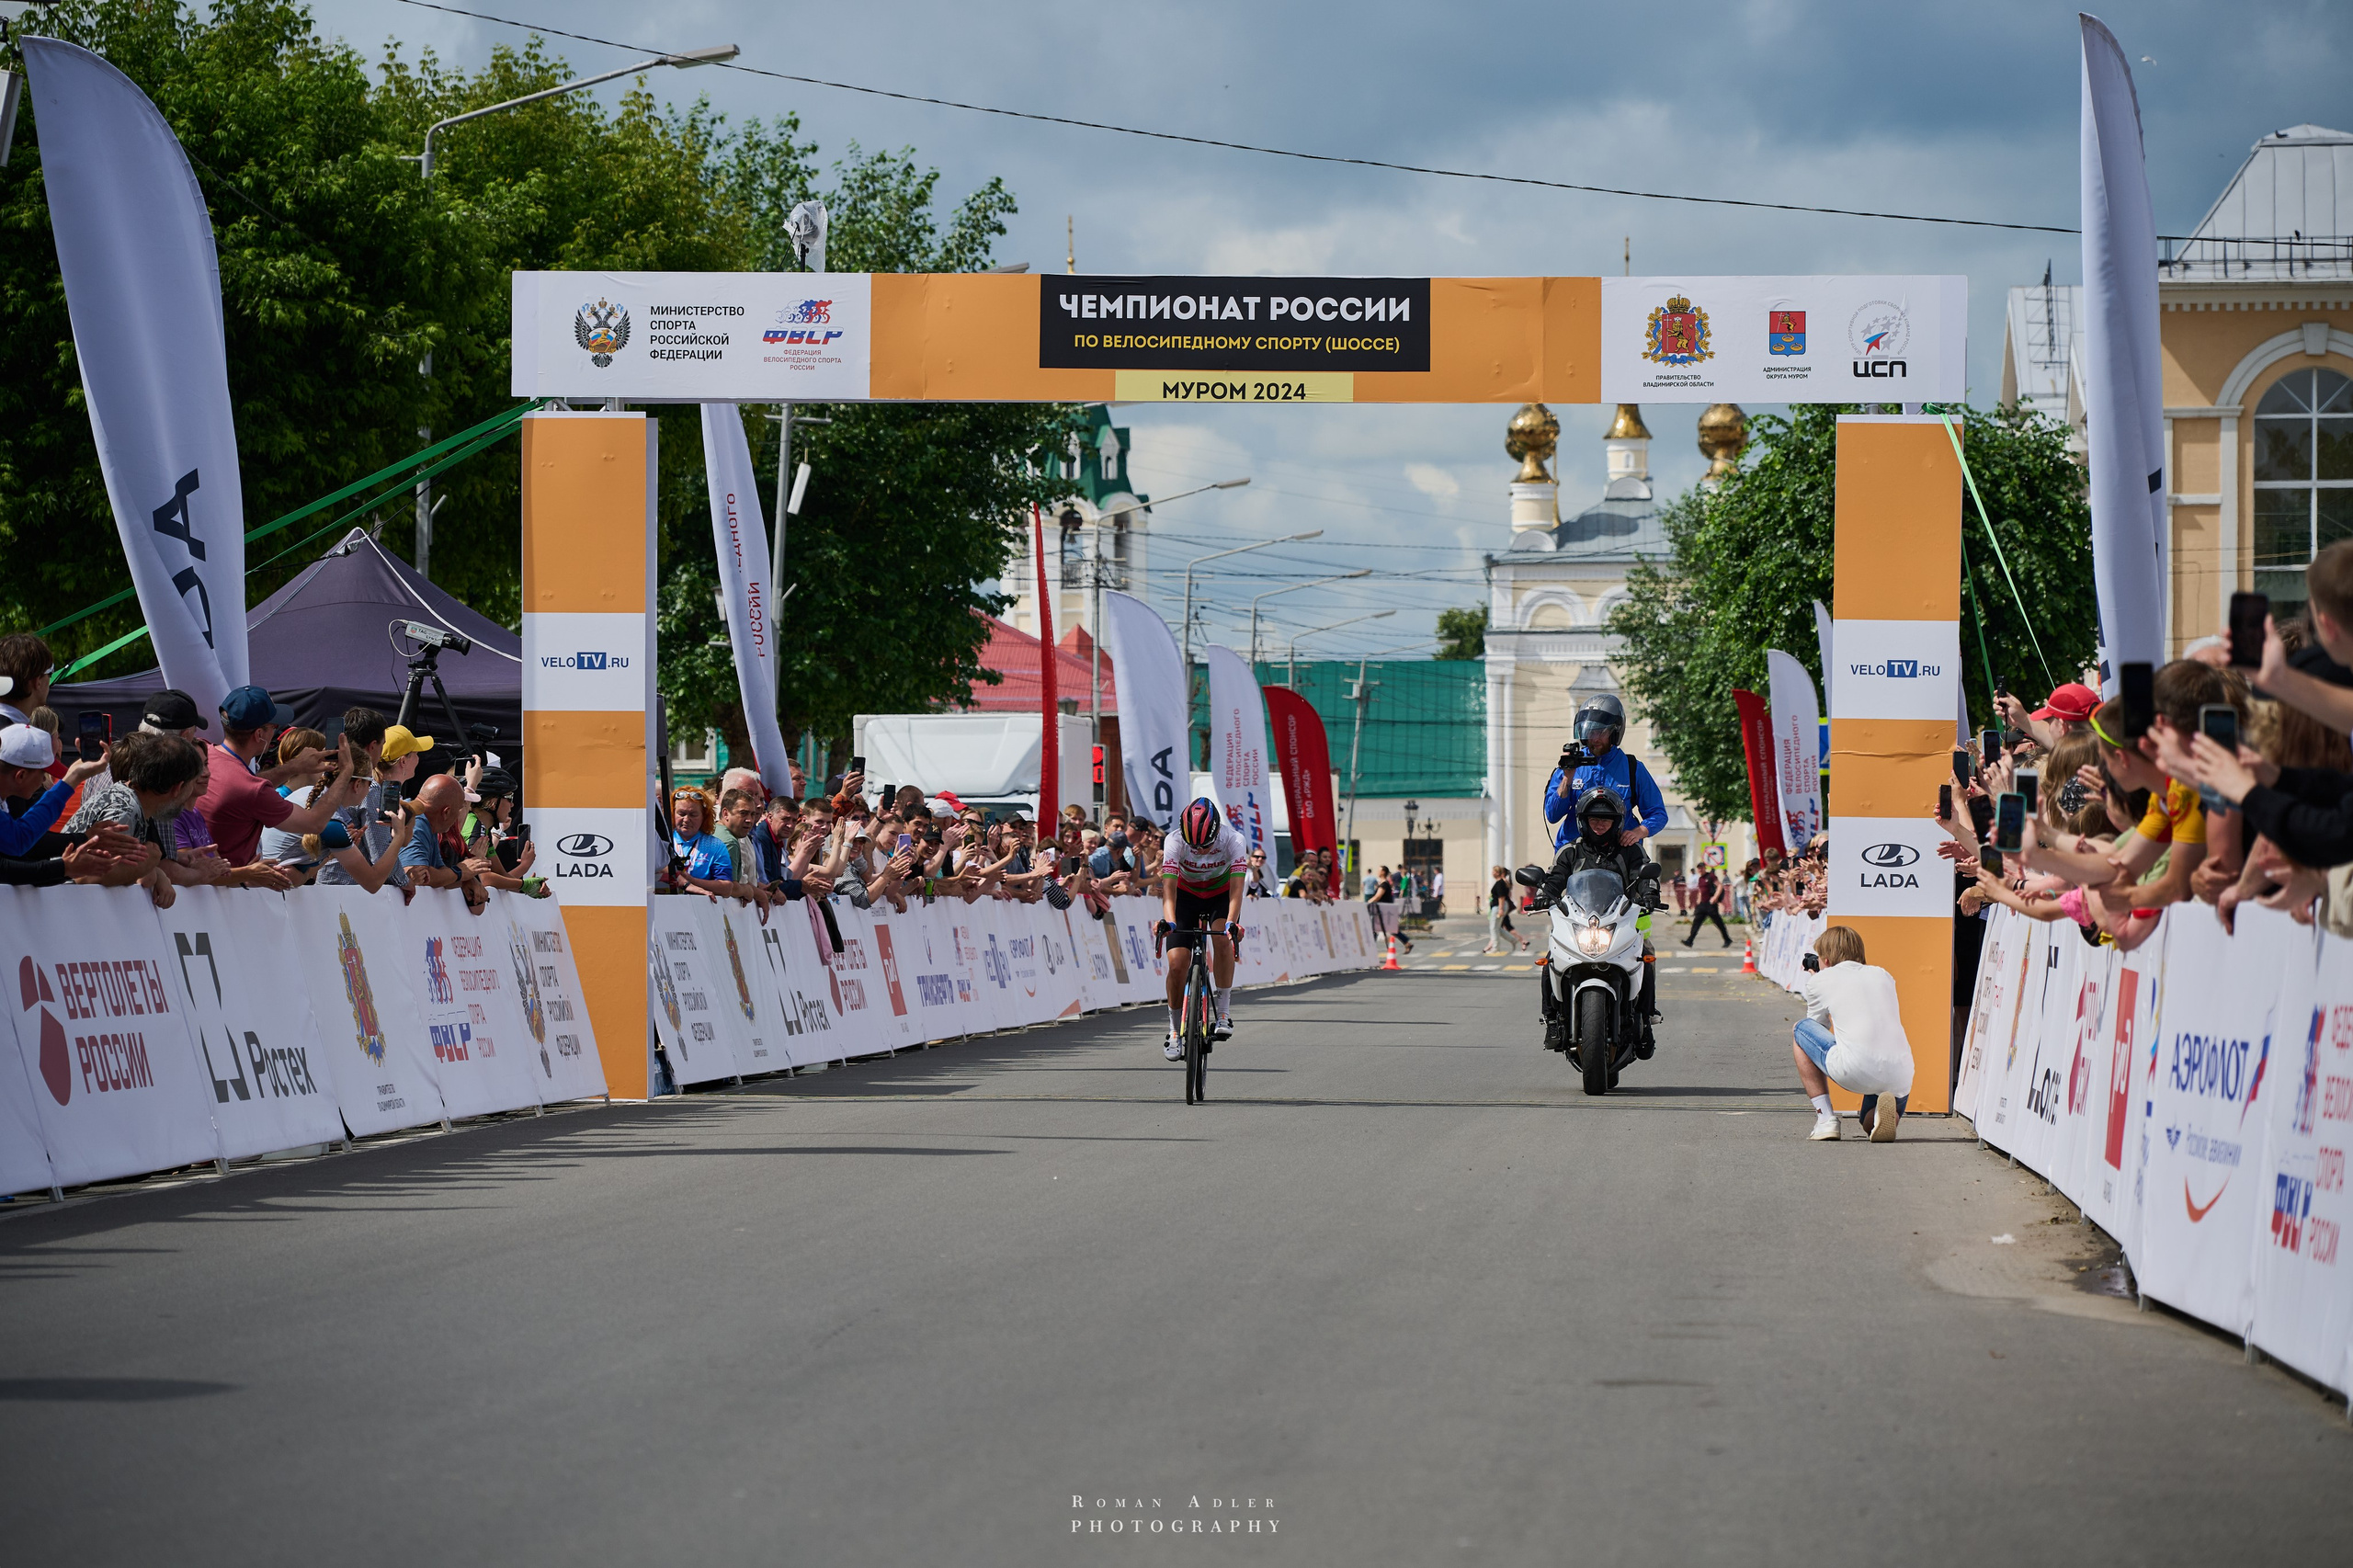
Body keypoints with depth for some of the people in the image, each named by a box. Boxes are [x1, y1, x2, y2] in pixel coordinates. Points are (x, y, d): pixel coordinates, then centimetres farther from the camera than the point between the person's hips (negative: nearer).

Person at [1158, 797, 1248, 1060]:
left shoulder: (1233, 841, -30)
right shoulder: (1175, 841, -30)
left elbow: (1236, 889, -36)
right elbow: (1168, 887, -35)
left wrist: (1231, 922, -51)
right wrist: (1169, 921, -51)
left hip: (1221, 894, 0)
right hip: (1186, 894, 0)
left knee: (1223, 939, -31)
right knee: (1177, 964, -13)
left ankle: (1224, 1013, -21)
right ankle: (1175, 1031, 4)